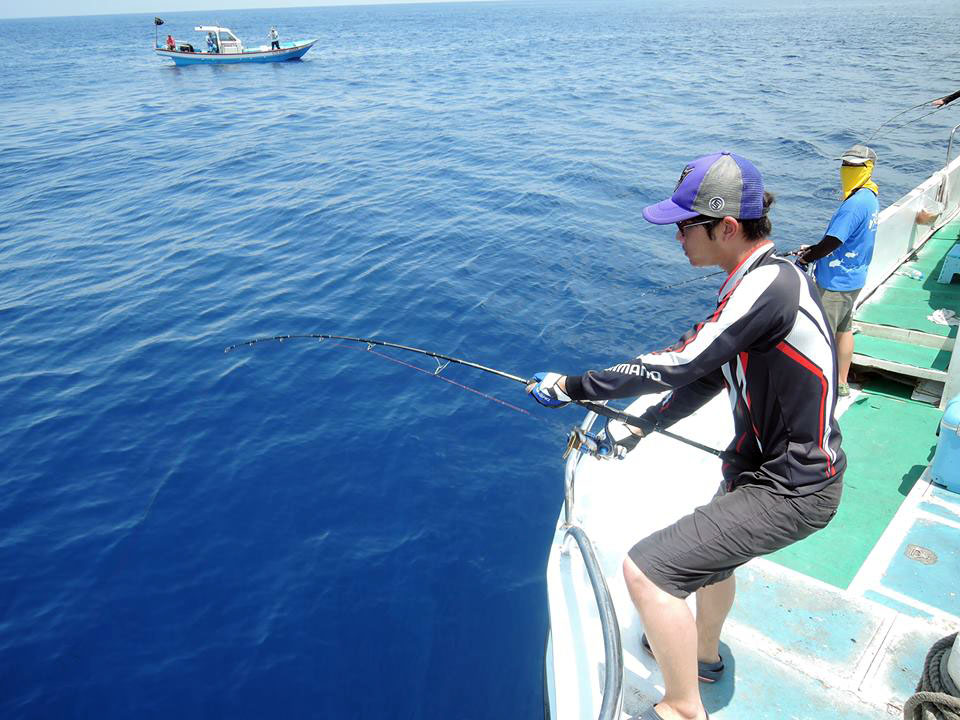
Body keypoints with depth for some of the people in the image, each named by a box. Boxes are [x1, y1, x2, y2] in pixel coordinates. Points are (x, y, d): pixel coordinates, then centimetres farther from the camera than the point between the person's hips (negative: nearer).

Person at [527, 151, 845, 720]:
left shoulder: (770, 284, -26)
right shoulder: (759, 281, 6)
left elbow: (682, 363, -29)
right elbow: (711, 373, 13)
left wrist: (573, 387, -19)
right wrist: (642, 425, 12)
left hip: (793, 490, -10)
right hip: (768, 465, 10)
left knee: (646, 570, -16)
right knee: (710, 546, 32)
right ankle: (704, 654, 58)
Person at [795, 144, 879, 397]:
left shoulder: (855, 203, -23)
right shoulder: (870, 197, 9)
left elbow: (832, 242, -25)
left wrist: (805, 257, -9)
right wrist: (813, 249, 8)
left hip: (836, 283, -10)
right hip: (853, 279, 10)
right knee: (844, 330, 19)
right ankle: (841, 383, 31)